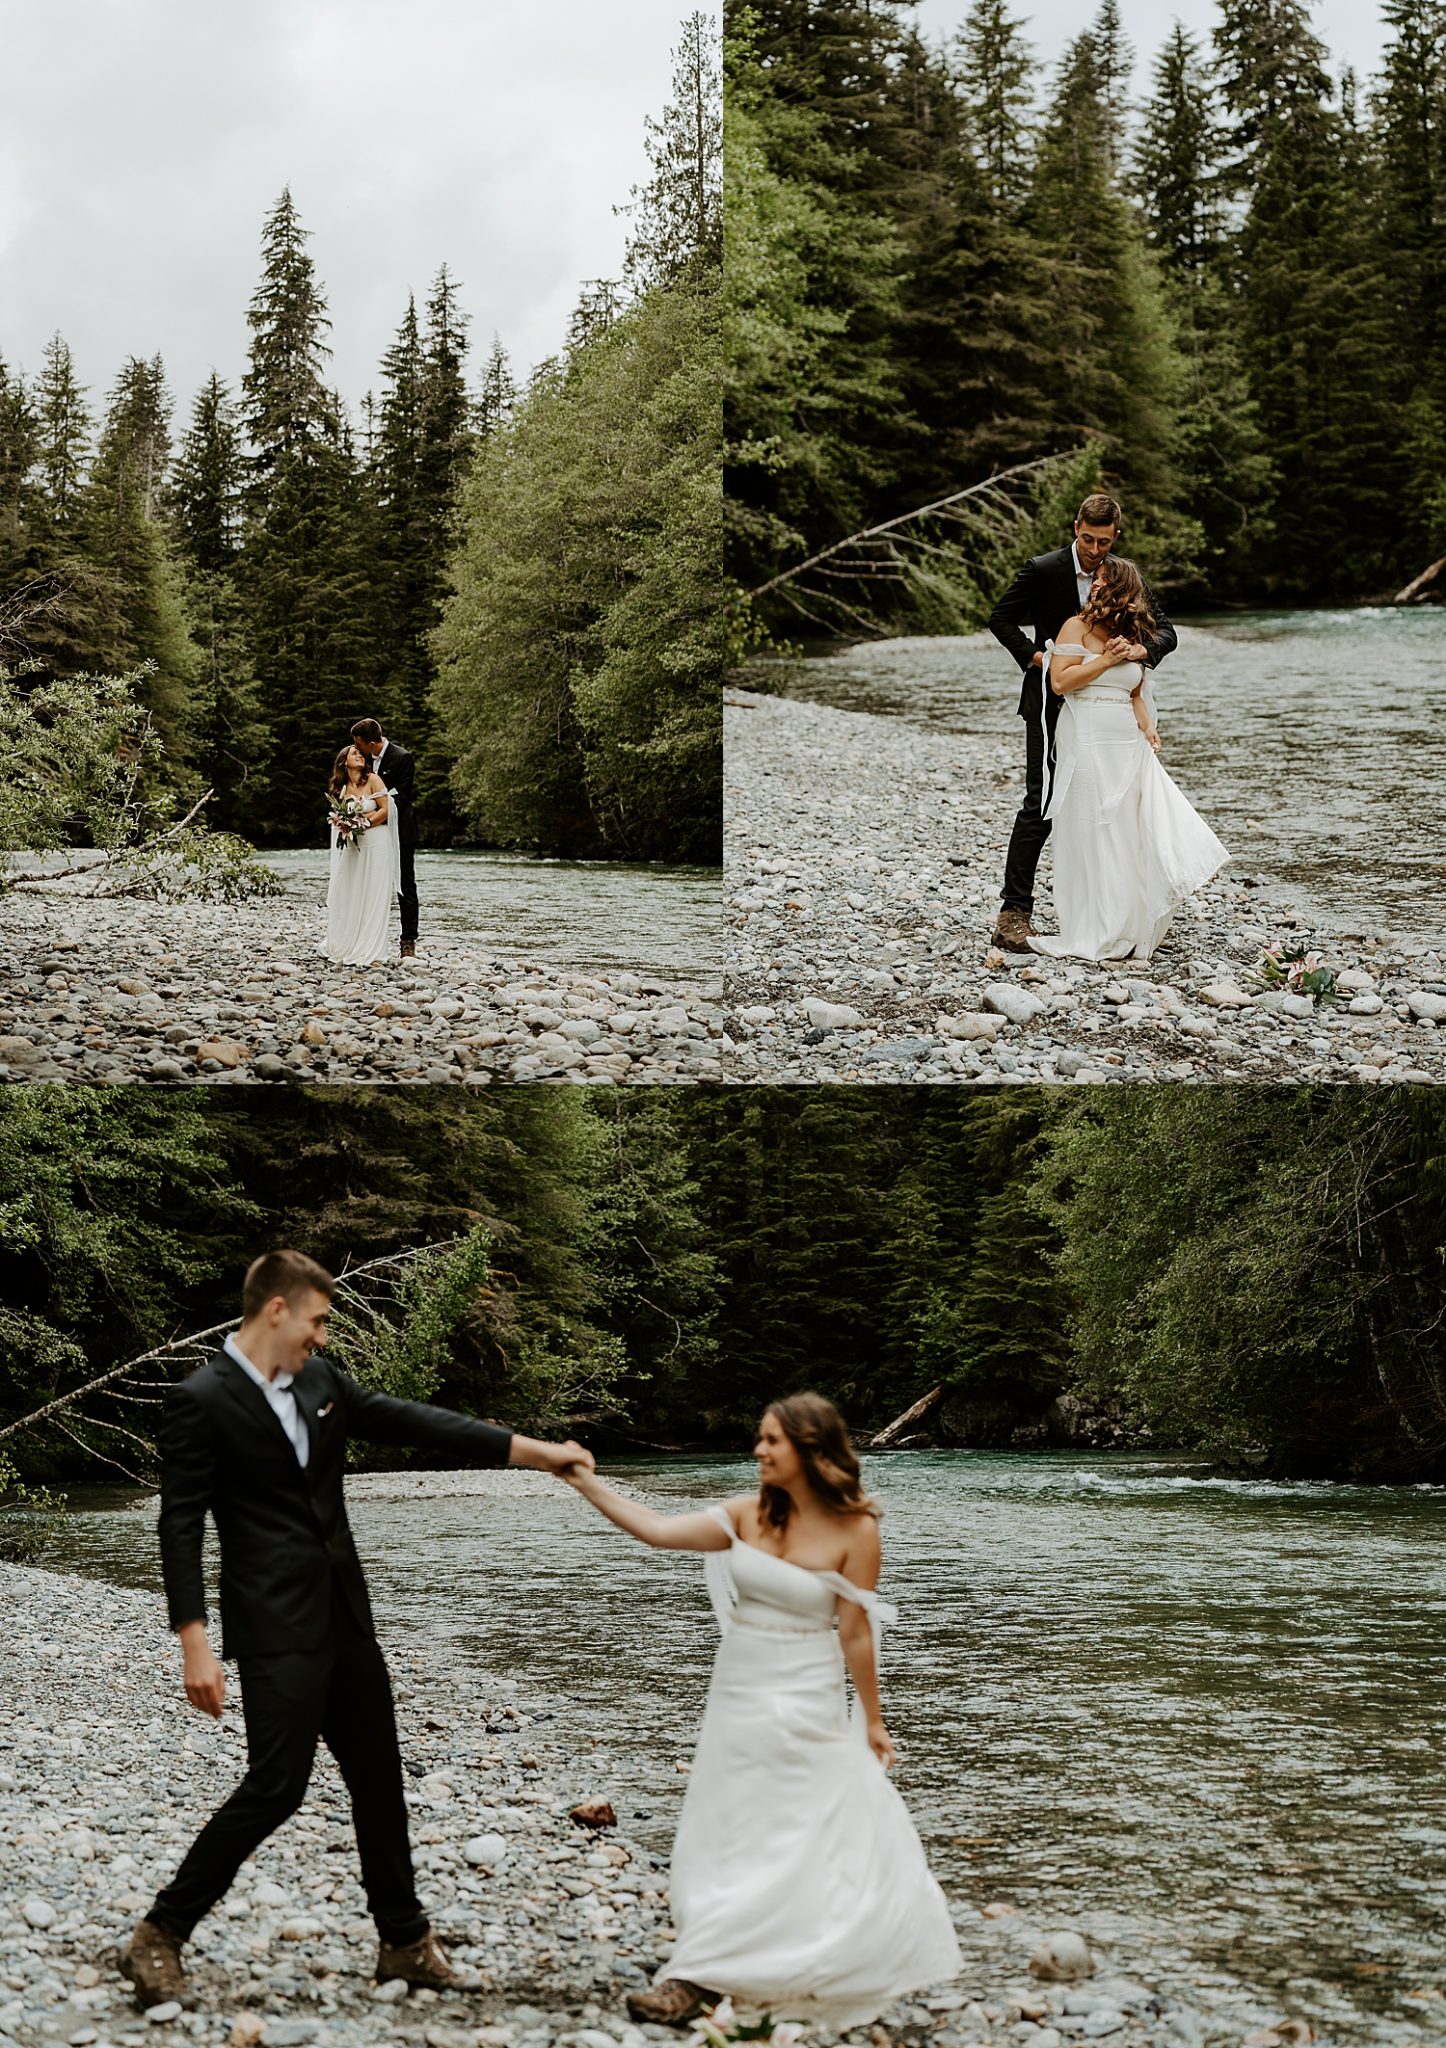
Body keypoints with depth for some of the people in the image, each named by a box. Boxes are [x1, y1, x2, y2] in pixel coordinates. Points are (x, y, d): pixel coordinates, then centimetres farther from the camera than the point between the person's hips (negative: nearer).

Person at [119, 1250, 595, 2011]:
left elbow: (410, 1421, 10)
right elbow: (180, 1526, -13)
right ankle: (161, 1934, 5)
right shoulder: (199, 1401, -11)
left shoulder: (319, 1381, 8)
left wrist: (533, 1450, 5)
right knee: (276, 1784, -11)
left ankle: (404, 1940, 24)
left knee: (378, 1777, 11)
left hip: (345, 1618, 7)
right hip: (274, 1628, -7)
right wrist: (194, 1643, -19)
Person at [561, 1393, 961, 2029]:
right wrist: (586, 1483, -15)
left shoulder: (854, 1529, -15)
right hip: (737, 1692, 4)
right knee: (730, 1830, 8)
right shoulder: (750, 1513, -4)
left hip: (805, 1702, -4)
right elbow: (659, 1531, -9)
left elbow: (855, 1633, -11)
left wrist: (871, 1720, -3)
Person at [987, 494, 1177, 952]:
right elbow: (1001, 618, 1)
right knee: (1040, 806, -12)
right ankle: (1014, 910, -12)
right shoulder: (1042, 570, -6)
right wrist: (1032, 656, -14)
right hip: (1051, 704, -4)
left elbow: (1165, 631, 2)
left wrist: (1143, 649, -21)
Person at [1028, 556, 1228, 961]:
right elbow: (1060, 682, -11)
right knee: (1091, 835, -3)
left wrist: (1148, 730, 5)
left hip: (1128, 746, 5)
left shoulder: (1133, 637, 14)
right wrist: (1106, 660, -12)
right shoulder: (1077, 627, -1)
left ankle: (1127, 931, 11)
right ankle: (1091, 937, 3)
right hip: (1087, 743, -5)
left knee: (1130, 835, 4)